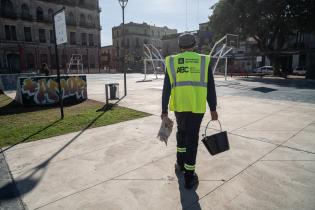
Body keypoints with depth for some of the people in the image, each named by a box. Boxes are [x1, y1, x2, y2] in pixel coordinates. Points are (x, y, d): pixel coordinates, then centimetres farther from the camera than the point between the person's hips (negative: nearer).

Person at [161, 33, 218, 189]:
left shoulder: (172, 61, 3)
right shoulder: (204, 60, 2)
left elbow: (166, 89, 1)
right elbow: (210, 88, 1)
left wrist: (164, 110, 6)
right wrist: (213, 109, 7)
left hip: (179, 106, 2)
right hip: (197, 107, -1)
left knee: (181, 131, 25)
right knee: (192, 138, 5)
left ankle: (180, 163, 34)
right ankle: (189, 176, 11)